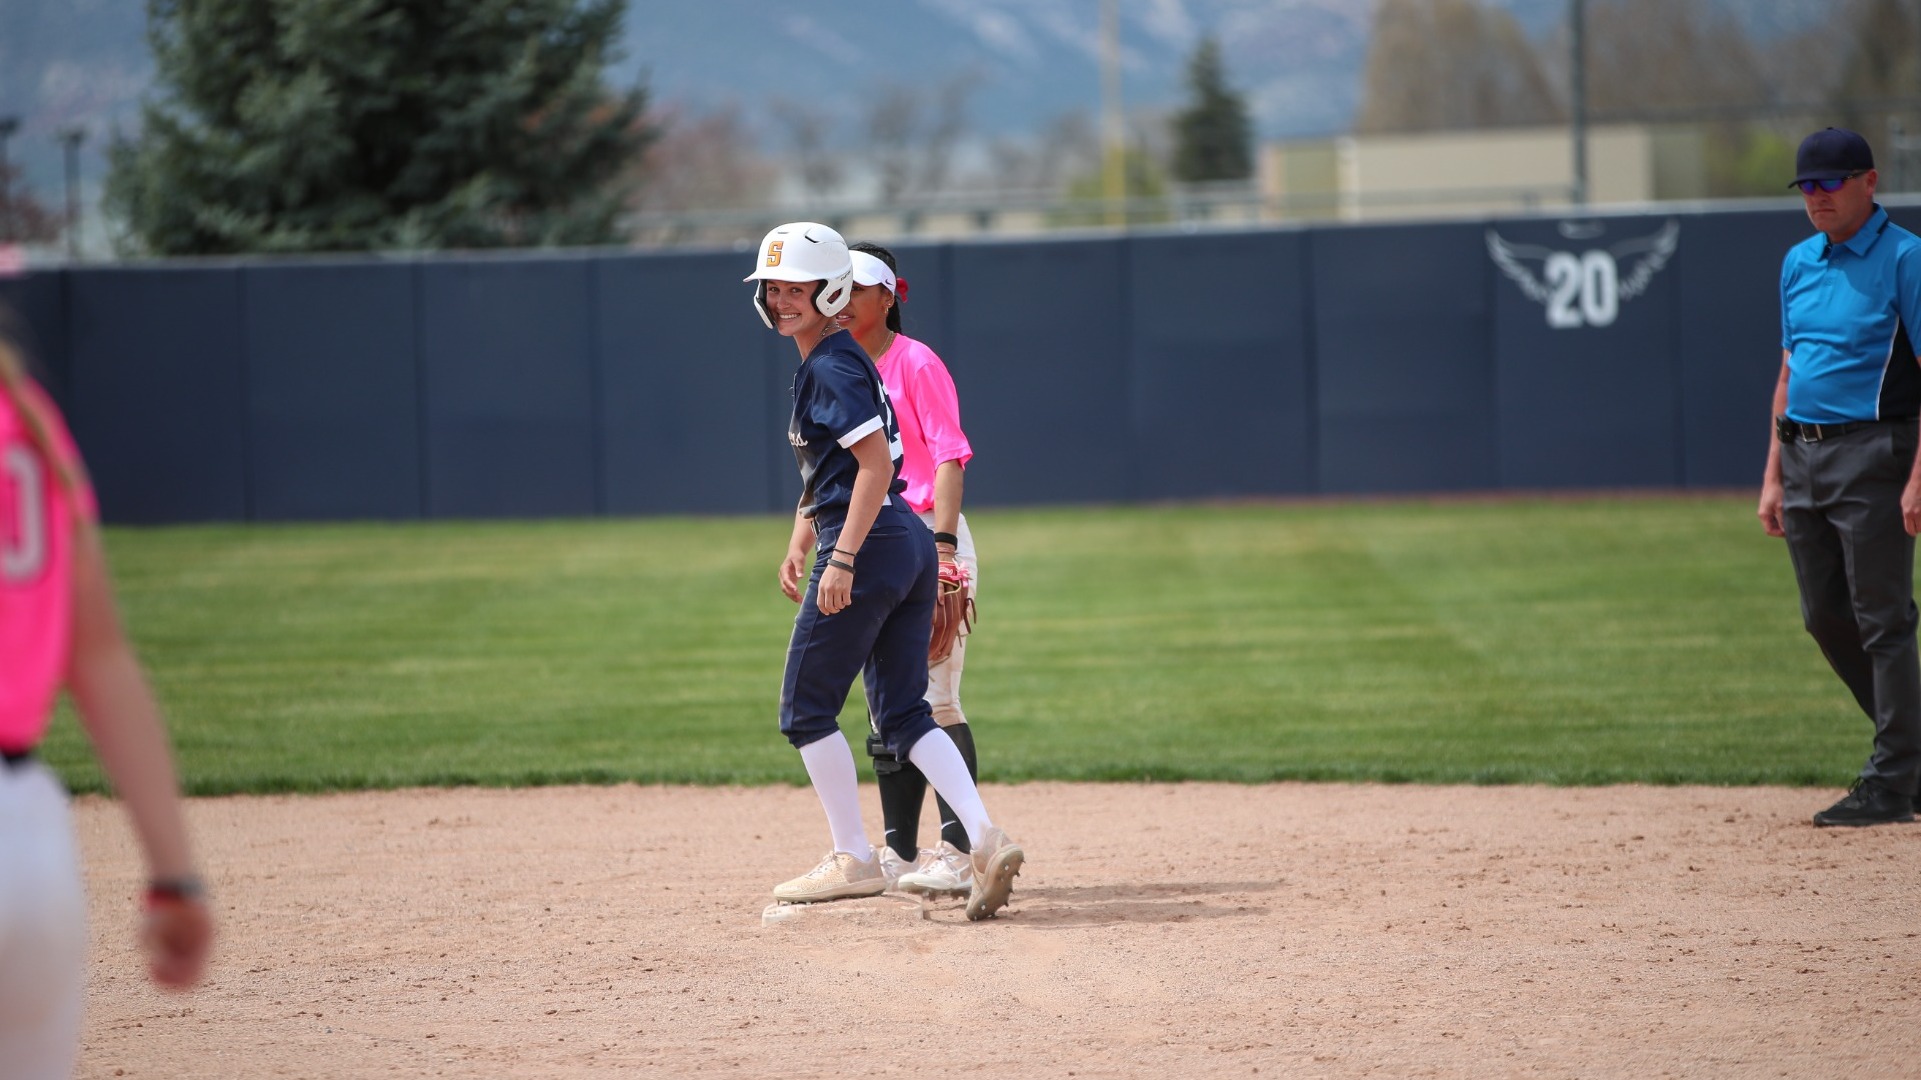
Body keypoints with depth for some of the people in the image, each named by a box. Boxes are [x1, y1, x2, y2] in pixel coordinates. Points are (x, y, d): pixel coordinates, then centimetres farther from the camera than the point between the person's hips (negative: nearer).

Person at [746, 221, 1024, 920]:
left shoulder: (832, 367, -13)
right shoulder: (830, 362, 19)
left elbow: (877, 461, -22)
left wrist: (841, 559, -24)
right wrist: (799, 543, 22)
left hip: (868, 546, -10)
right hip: (912, 545, 10)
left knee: (806, 710, 2)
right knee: (903, 713, 7)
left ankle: (853, 862, 6)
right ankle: (985, 838, -8)